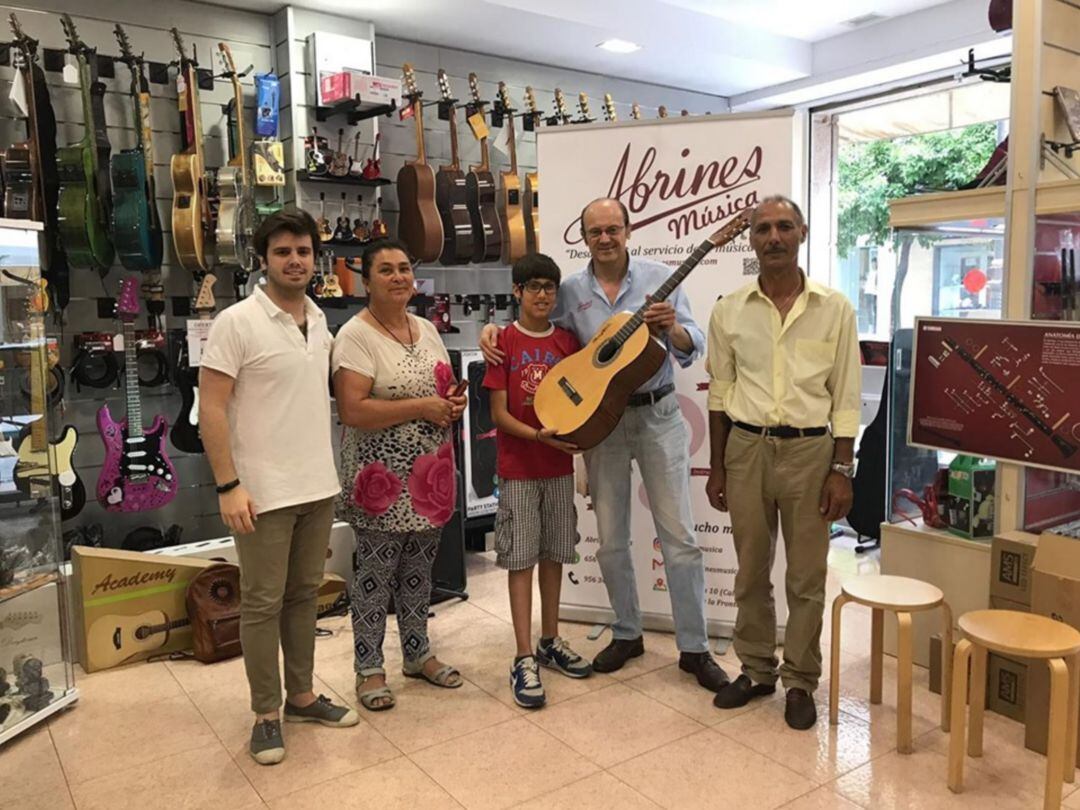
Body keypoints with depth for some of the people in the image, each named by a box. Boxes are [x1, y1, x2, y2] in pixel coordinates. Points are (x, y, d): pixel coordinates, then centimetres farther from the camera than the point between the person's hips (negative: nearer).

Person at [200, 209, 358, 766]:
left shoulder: (318, 321, 9)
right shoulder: (237, 322, -11)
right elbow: (211, 408, -13)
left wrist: (330, 468, 13)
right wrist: (228, 486, -18)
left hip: (318, 487, 6)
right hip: (263, 491, -6)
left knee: (304, 594, 16)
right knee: (262, 603, 5)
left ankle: (301, 695, 31)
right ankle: (266, 713, 20)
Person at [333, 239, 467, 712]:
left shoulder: (426, 329, 11)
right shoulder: (356, 335, -13)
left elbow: (445, 386, 22)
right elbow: (351, 411, -22)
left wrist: (454, 403, -2)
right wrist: (422, 407, -20)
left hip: (429, 473, 7)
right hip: (383, 477, -7)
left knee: (419, 568, 17)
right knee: (376, 572, 4)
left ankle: (417, 654, 32)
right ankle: (369, 668, 20)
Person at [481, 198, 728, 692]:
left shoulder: (658, 277, -1)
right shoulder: (571, 291, 4)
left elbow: (694, 347, -5)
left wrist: (672, 327, -26)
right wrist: (494, 330, -4)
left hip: (658, 415, -2)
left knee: (679, 536, 1)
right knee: (611, 539, 10)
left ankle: (694, 648, 13)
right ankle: (626, 633, 29)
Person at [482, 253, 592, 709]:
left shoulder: (568, 341, 6)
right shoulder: (504, 342, -5)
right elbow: (498, 414, -9)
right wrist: (538, 436, -22)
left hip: (559, 465, 4)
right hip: (518, 468, -4)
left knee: (553, 554, 13)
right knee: (520, 559, 0)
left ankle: (550, 642, 27)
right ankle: (525, 659, 7)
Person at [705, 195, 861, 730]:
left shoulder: (834, 309, -1)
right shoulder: (729, 311, 3)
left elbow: (846, 398, 0)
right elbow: (719, 393, 7)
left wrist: (842, 470, -6)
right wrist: (716, 467, 6)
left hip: (809, 449, -1)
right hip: (746, 447, 2)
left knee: (806, 576, 7)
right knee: (751, 570, 12)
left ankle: (800, 681, 23)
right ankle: (756, 670, 29)